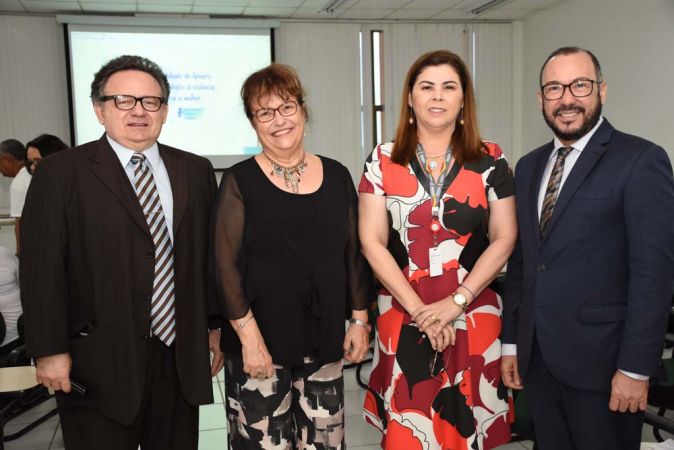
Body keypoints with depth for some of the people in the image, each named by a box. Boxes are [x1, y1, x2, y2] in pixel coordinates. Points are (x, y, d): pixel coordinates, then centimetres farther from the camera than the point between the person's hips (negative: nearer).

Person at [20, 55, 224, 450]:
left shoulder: (195, 170, 7)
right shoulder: (61, 173, -4)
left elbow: (210, 255, 9)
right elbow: (42, 269, -6)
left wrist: (216, 327, 10)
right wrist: (50, 352, -8)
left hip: (182, 357, 4)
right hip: (100, 365, -3)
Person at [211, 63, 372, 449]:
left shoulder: (336, 175, 6)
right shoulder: (240, 181, -4)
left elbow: (355, 254, 10)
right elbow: (226, 264, -7)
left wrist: (359, 319, 8)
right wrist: (248, 336, -12)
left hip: (325, 339, 3)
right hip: (260, 343, -3)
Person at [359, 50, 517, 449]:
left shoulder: (490, 160, 2)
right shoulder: (383, 161, 1)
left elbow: (504, 239, -1)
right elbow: (373, 243, -3)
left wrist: (456, 301, -11)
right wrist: (419, 310, -10)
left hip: (475, 315, 0)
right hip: (403, 316, 0)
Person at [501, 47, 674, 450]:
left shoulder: (641, 160, -9)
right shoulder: (529, 166, 11)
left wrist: (635, 368, -15)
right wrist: (512, 342, 10)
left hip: (600, 360, -5)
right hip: (536, 358, 6)